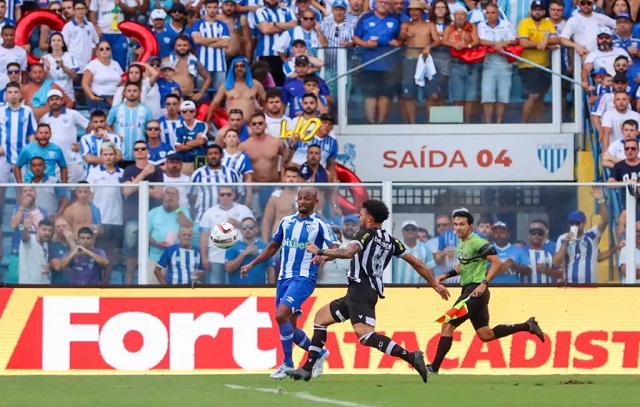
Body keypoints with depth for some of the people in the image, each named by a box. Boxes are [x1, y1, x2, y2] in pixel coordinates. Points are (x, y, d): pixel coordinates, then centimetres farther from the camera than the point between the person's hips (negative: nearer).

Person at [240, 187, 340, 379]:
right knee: (289, 325, 7)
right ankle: (319, 354, 28)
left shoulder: (320, 225, -5)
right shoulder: (286, 221, 12)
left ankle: (288, 364, -9)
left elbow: (336, 248, -14)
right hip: (284, 277, 7)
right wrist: (251, 264, 18)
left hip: (304, 278, -7)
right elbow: (273, 246, 22)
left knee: (281, 316, -22)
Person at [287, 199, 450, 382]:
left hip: (360, 290, -10)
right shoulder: (390, 241, 18)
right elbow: (416, 263, 18)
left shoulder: (366, 234, -4)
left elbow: (348, 252, -22)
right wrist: (435, 284, 24)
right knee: (321, 317, 20)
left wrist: (320, 252, -11)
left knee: (364, 333, -26)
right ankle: (307, 369, 19)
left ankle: (410, 357, -38)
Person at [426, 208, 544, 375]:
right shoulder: (462, 243, 13)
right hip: (469, 290, 10)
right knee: (486, 335, 14)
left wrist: (484, 283, -25)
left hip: (476, 291, -10)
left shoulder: (477, 243, -15)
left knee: (448, 326, -9)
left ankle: (434, 369, -6)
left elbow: (497, 263, -20)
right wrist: (446, 275, 16)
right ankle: (527, 326, 20)